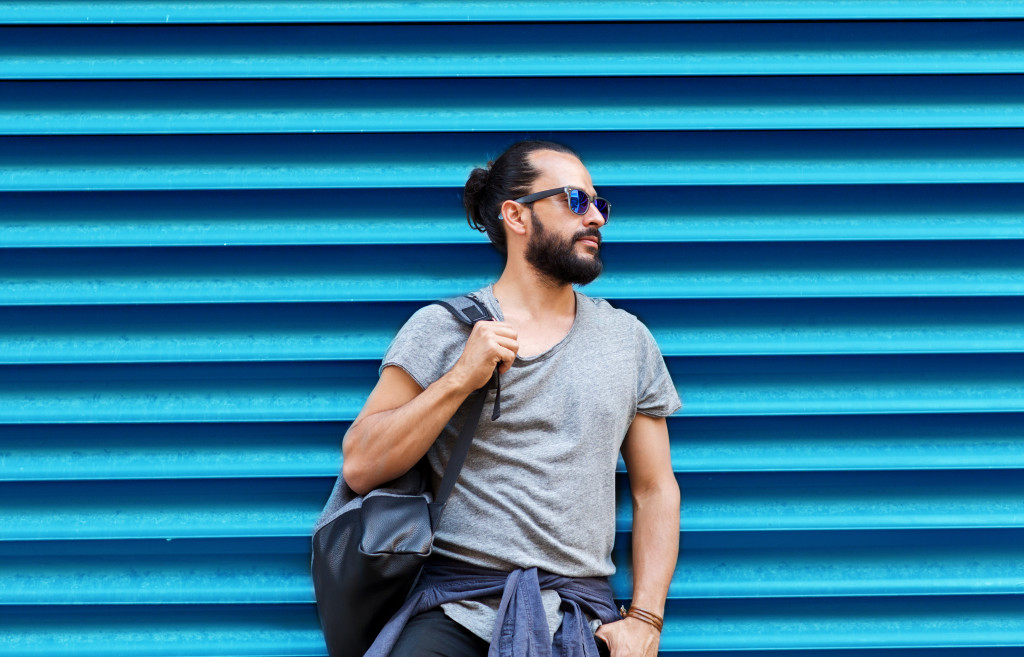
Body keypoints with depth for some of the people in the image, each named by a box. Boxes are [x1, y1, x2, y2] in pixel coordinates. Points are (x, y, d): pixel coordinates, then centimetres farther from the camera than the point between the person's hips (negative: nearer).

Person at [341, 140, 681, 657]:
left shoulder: (628, 339, 13)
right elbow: (360, 468, -2)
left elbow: (655, 490, 14)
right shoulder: (440, 328, 4)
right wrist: (461, 379, -11)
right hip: (455, 609, -3)